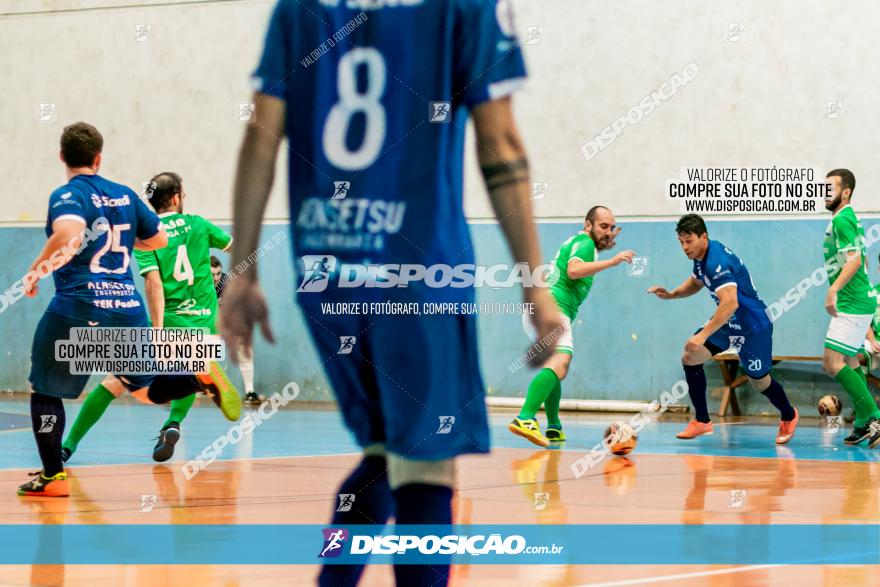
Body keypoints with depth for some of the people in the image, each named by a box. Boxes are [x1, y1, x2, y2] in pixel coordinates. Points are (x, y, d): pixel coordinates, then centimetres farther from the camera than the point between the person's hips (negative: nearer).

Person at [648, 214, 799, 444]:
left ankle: (788, 416, 38)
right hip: (727, 322, 9)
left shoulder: (717, 261, -31)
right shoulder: (701, 256, -1)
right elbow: (696, 282, 21)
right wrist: (671, 294, 3)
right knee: (690, 357, -5)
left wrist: (703, 335, -43)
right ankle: (702, 421, 3)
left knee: (759, 381, 8)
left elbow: (730, 303, -41)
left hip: (752, 325, -9)